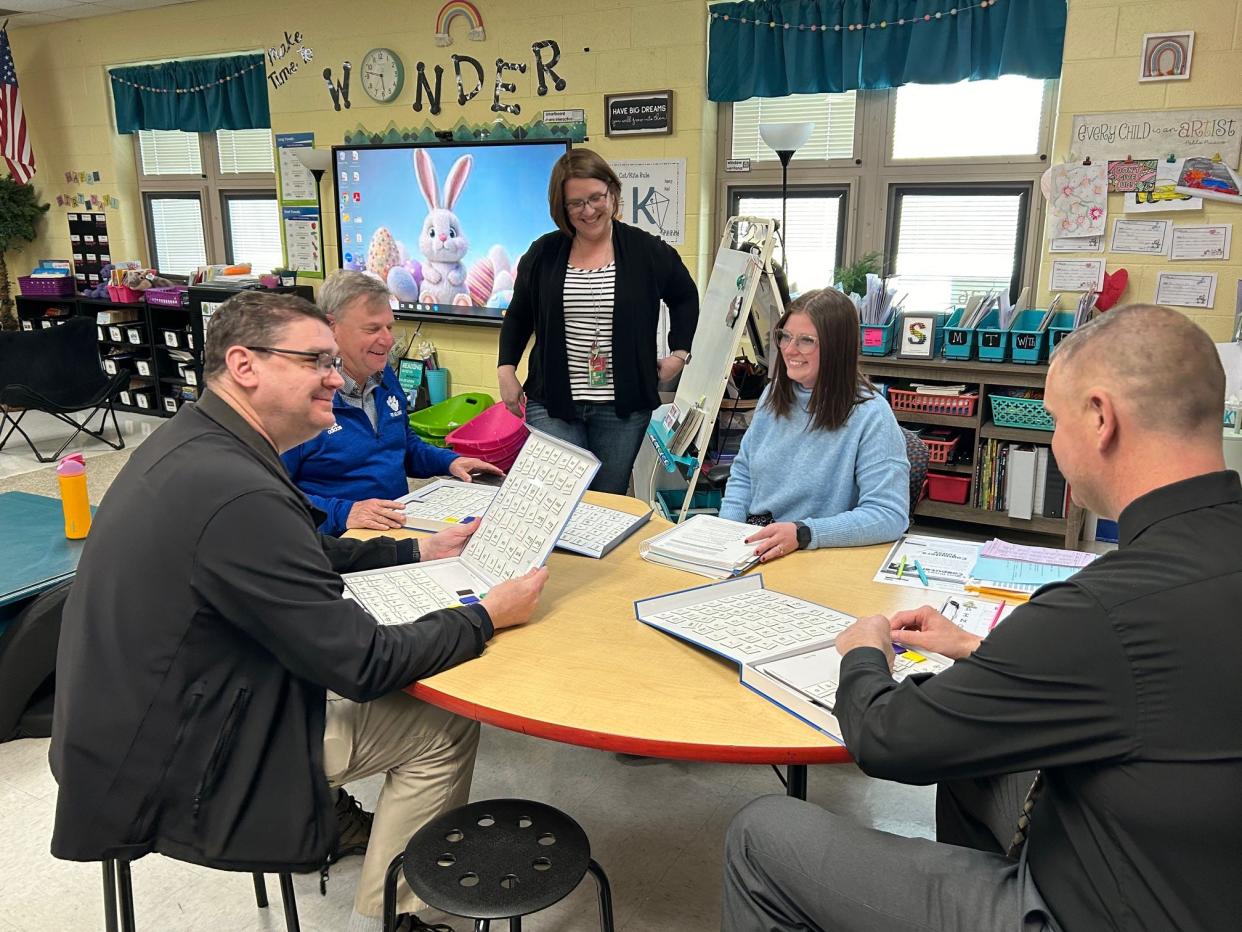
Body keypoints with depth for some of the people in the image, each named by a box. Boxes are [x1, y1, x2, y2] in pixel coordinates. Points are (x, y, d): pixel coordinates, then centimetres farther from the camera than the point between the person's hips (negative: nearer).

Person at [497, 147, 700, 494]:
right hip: (553, 403, 1)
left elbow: (685, 298, 17)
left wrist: (679, 352, 8)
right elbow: (518, 316, 16)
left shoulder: (648, 251, 1)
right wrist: (506, 370, 5)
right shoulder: (544, 253, 5)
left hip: (623, 407, 0)